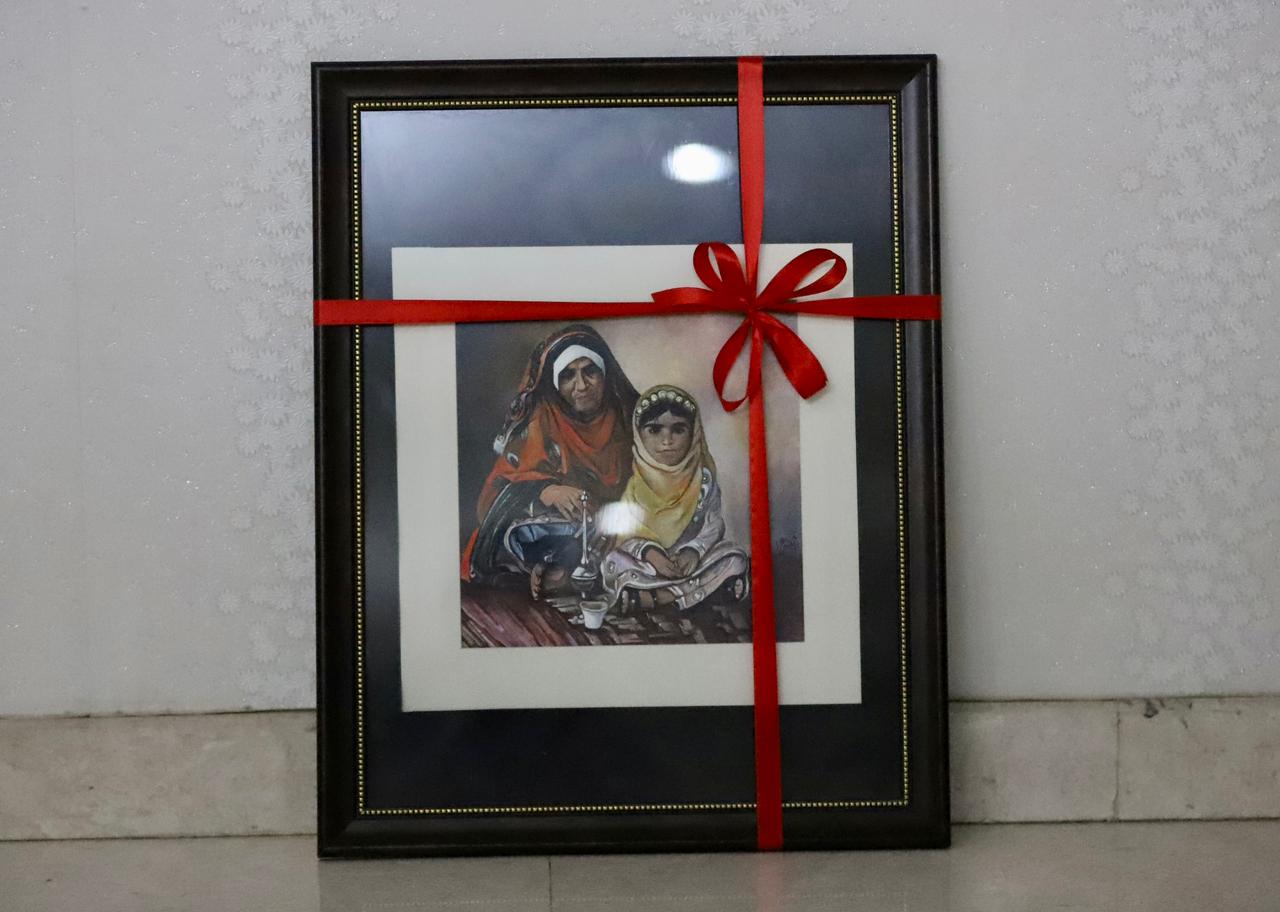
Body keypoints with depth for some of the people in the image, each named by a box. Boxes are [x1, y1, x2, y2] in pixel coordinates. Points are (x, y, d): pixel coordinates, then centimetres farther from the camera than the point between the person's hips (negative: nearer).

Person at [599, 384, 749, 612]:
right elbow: (623, 533, -10)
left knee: (735, 558, -22)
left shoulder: (703, 477, -5)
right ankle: (691, 589, -30)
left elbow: (714, 524, -6)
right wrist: (650, 552, -28)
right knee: (612, 564, -30)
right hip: (647, 560, -2)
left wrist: (694, 550, -25)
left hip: (689, 558, 2)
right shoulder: (635, 480, -10)